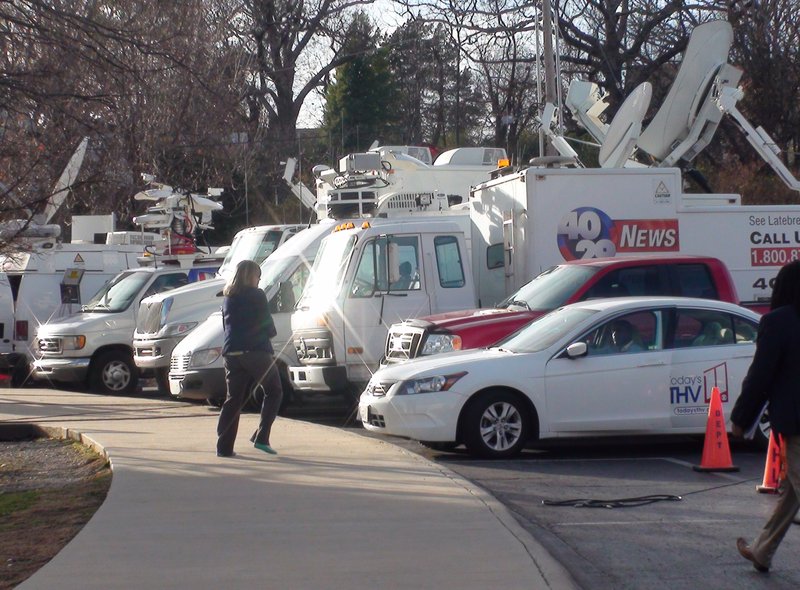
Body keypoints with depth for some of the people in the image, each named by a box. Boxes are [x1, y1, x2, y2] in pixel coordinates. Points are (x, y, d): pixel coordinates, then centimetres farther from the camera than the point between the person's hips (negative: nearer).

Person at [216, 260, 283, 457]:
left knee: (234, 400, 8)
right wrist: (270, 333, 17)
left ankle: (224, 446, 1)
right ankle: (261, 437, -2)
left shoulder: (228, 298, 14)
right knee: (273, 392, 10)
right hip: (256, 351, -6)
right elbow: (268, 327, -4)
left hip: (232, 352, 6)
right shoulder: (256, 296, -6)